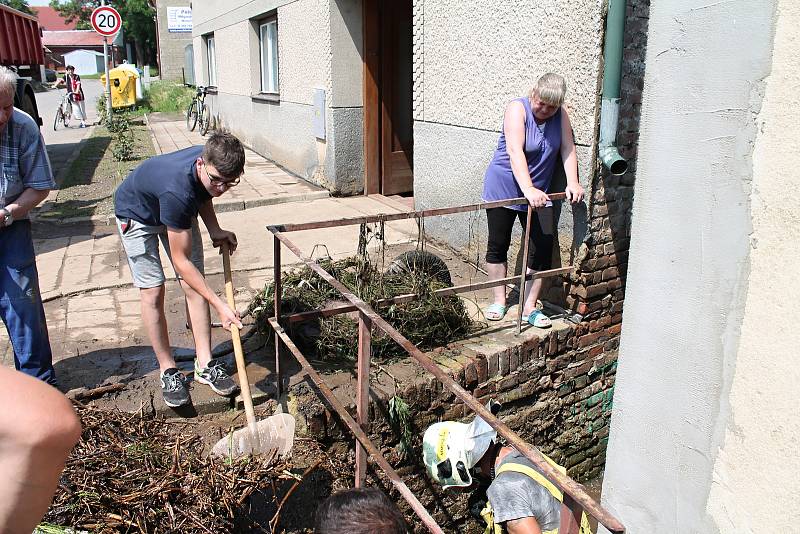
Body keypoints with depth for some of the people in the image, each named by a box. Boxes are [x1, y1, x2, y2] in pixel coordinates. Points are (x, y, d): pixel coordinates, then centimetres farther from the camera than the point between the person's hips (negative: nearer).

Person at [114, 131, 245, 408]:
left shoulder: (213, 162, -26)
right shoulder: (177, 190, -45)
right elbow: (181, 261, -37)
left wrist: (215, 231, -14)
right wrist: (219, 305, -38)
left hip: (179, 213, 6)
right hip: (137, 213, -6)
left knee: (194, 287, -2)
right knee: (152, 292, -8)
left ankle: (204, 364, 5)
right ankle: (168, 370, 6)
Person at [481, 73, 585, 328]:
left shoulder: (561, 115, 0)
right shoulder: (517, 109, -16)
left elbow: (568, 149, -4)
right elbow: (515, 151, -28)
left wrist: (572, 183, -21)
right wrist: (527, 189, -39)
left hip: (537, 193, 4)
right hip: (503, 188, -3)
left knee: (542, 247, -5)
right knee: (498, 244, 5)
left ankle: (528, 307, 6)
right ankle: (499, 300, 21)